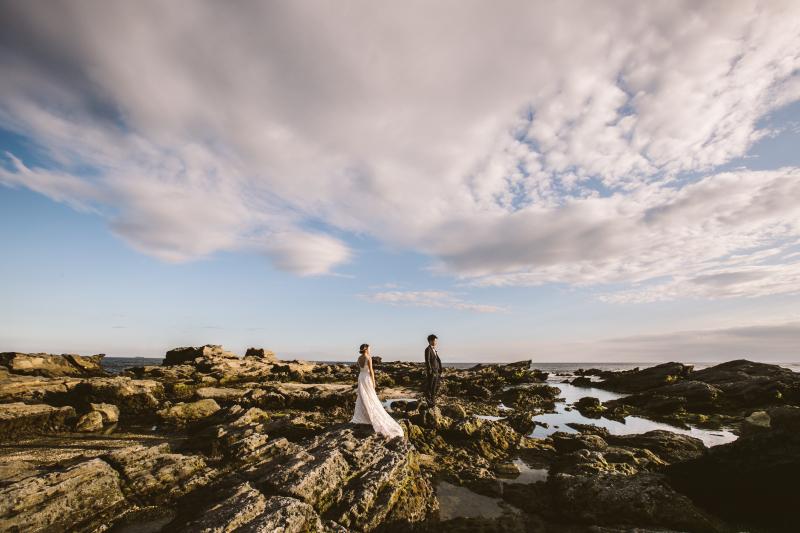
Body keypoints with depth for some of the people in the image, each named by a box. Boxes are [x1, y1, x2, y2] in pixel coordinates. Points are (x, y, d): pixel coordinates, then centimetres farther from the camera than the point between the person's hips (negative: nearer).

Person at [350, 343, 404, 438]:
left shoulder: (359, 358, 3)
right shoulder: (369, 358, -17)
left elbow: (359, 370, 10)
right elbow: (371, 371, -16)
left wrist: (360, 380, 19)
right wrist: (373, 382, -9)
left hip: (361, 377, 7)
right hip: (367, 377, -7)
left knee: (362, 396, 15)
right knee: (370, 397, 4)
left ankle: (362, 415, 20)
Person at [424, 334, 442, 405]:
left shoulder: (434, 350, 16)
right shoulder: (428, 349, -10)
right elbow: (427, 360, -16)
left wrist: (439, 369, 14)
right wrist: (430, 369, -20)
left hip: (436, 370, 8)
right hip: (431, 371, -8)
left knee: (435, 386, 12)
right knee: (430, 385, -2)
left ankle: (432, 399, 20)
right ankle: (428, 398, 10)